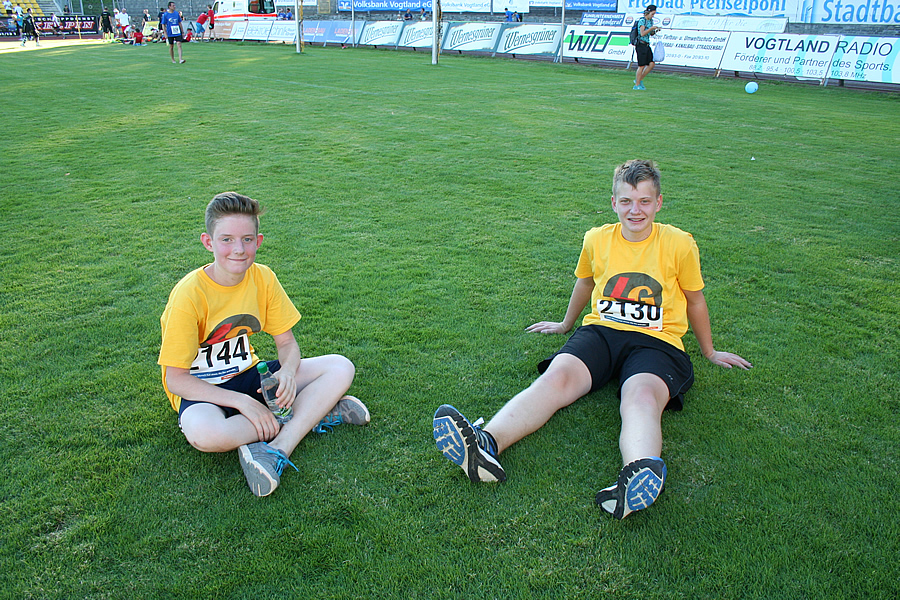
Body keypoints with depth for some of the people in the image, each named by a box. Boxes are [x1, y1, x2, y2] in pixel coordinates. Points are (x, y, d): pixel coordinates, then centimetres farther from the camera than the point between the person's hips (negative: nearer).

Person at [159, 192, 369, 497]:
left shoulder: (262, 278, -7)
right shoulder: (189, 295, -22)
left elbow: (286, 341, 1)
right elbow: (176, 379, -19)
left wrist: (287, 372, -22)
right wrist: (240, 401, -27)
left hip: (248, 374, 5)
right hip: (202, 389, -5)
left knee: (341, 368, -13)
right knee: (204, 433, -41)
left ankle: (278, 448, -27)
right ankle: (312, 413, -19)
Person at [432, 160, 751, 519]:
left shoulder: (679, 245, 4)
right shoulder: (597, 240, 10)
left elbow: (694, 300, 18)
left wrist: (710, 352, 28)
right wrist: (565, 325, 42)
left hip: (656, 341, -1)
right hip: (601, 330, 2)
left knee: (641, 396, -38)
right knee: (556, 377, -31)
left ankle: (640, 477, -68)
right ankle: (486, 443, -54)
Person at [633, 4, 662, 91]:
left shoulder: (650, 21, 15)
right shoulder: (642, 20, -11)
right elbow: (642, 33, -19)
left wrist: (656, 30, 3)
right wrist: (651, 28, -22)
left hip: (647, 45, 8)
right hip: (641, 45, -8)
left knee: (652, 64, 3)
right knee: (642, 66, -7)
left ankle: (639, 80, 12)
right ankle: (637, 85, 1)